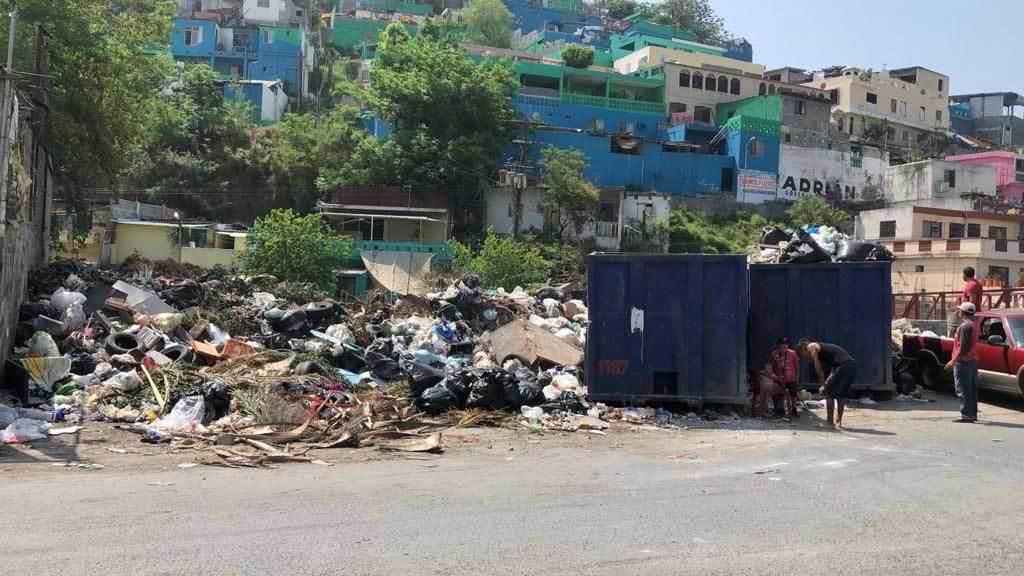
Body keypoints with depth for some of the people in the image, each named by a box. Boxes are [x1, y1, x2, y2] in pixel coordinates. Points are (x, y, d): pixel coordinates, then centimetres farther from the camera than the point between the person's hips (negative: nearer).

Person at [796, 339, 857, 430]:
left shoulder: (811, 346, 7)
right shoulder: (820, 347, 31)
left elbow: (818, 367, 1)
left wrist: (824, 385, 5)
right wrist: (826, 383, 25)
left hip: (844, 365, -9)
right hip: (852, 364, 9)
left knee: (829, 392, 2)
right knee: (842, 394, 19)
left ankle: (830, 422, 5)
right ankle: (838, 422, 24)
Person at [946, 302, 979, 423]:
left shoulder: (964, 326, -17)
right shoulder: (974, 325, 13)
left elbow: (963, 347, -21)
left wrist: (953, 361, -17)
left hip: (963, 361, -10)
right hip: (973, 360, 10)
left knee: (963, 390, -6)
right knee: (972, 389, 13)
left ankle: (966, 415, -7)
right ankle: (973, 414, 18)